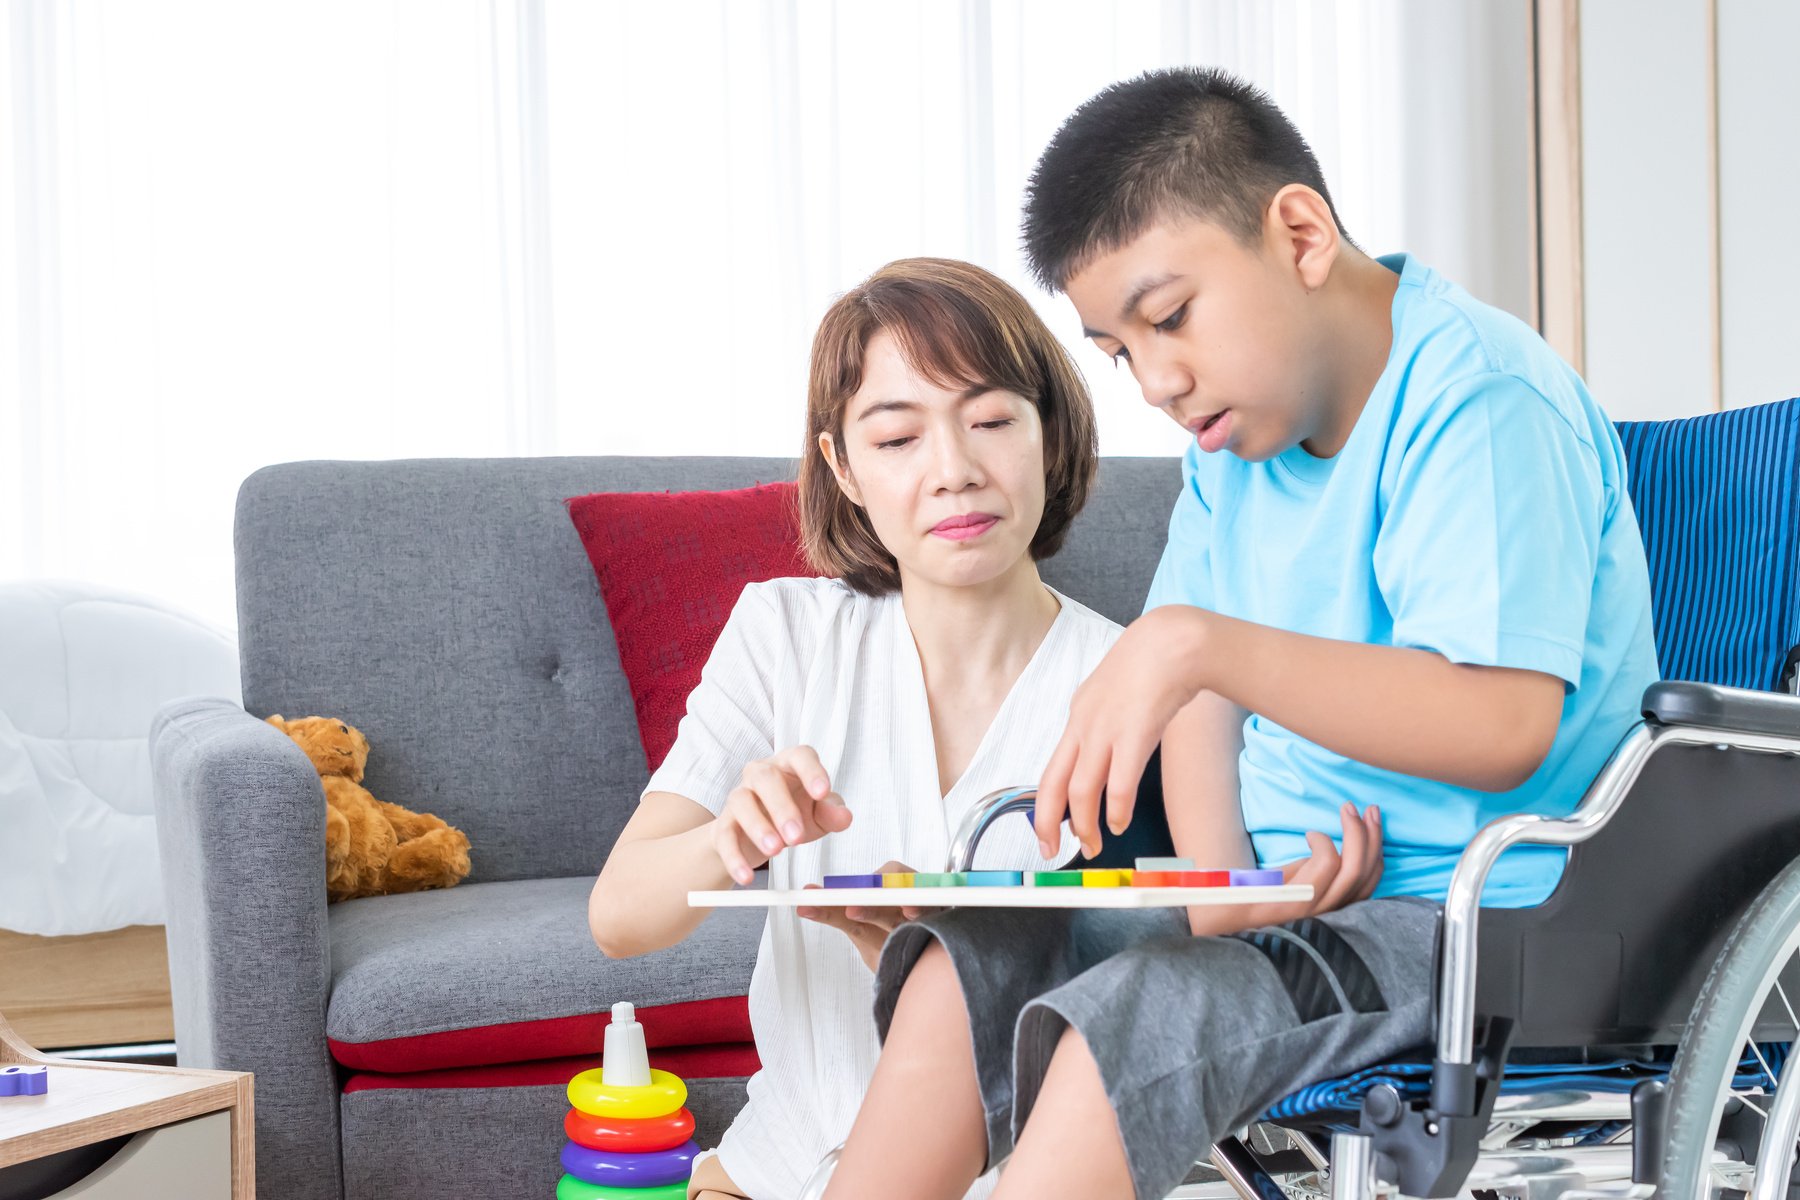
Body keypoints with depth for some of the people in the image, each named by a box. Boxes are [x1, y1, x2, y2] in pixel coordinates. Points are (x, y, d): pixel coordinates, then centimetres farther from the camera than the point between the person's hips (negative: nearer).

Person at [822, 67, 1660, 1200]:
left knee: (1126, 1024, -29)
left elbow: (1503, 725, -30)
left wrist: (1194, 642, -36)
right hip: (1284, 889, 9)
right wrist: (1219, 877, -5)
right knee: (960, 973, -7)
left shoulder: (1477, 398, -17)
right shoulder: (1238, 426, 11)